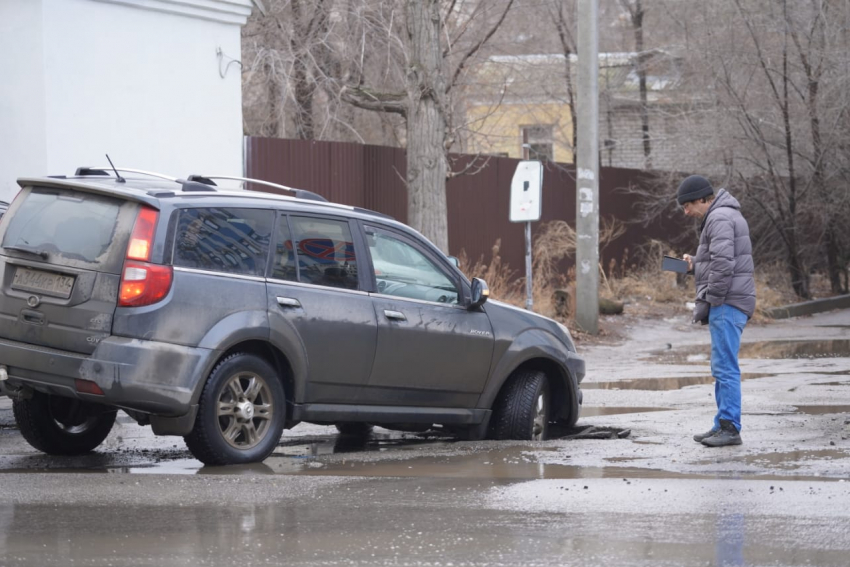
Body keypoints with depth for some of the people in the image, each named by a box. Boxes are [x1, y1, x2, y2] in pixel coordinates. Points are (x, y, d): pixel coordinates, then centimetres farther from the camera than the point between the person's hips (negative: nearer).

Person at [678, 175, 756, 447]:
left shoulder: (719, 218, -13)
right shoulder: (726, 215, 21)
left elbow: (724, 264, -22)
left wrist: (708, 301, -18)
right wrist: (695, 263, 12)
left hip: (727, 303, -11)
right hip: (727, 304, 11)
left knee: (725, 367, -11)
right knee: (722, 369, 13)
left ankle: (730, 428, -12)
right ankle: (723, 425, 16)